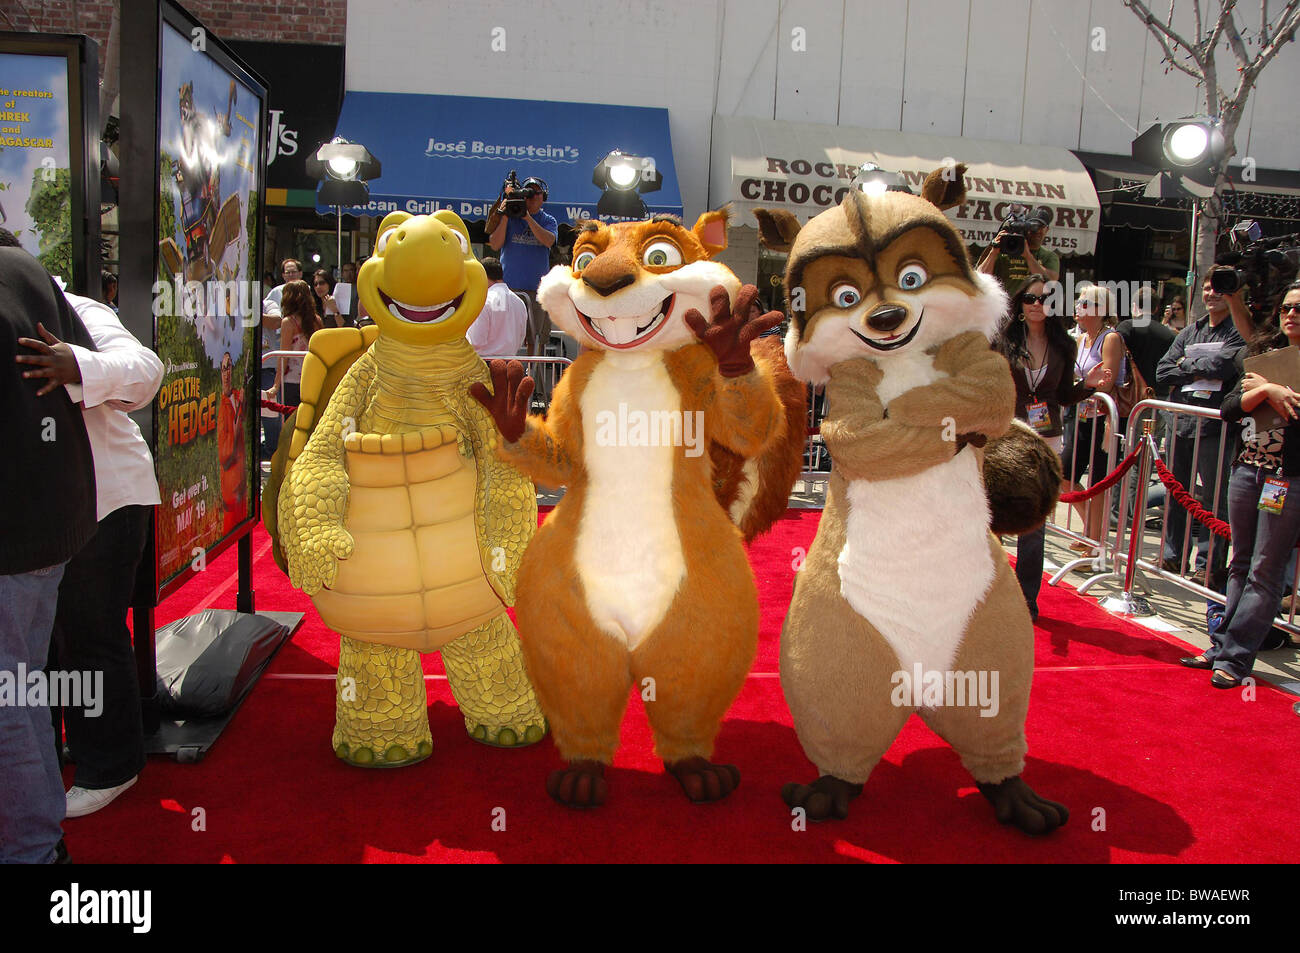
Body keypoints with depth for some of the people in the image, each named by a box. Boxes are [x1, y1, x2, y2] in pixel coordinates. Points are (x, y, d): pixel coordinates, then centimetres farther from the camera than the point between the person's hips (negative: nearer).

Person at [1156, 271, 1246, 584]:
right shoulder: (1189, 332, 16)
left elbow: (1224, 364, -20)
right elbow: (1163, 371, 7)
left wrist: (1186, 365, -4)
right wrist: (1200, 371, -7)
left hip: (1215, 425, -6)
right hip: (1181, 420, 6)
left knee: (1213, 498, -2)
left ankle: (1208, 564, 5)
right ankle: (1172, 555, 26)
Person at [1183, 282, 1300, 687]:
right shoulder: (1264, 355, 13)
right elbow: (1229, 408, 3)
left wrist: (1265, 388, -8)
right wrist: (1267, 391, -12)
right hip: (1247, 468, 5)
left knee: (1264, 571, -1)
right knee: (1241, 565, 12)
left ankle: (1235, 656, 3)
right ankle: (1223, 644, 20)